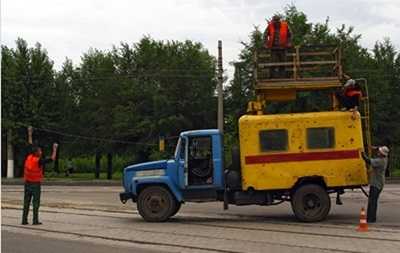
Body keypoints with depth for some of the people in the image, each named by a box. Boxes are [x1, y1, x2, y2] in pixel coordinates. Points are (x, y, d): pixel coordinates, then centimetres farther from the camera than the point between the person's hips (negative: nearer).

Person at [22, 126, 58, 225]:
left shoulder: (29, 156, 0)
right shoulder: (39, 161, -15)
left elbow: (30, 145, 13)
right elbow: (52, 158, -15)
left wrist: (29, 133, 22)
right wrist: (55, 148, -7)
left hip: (27, 183, 6)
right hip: (36, 184, -6)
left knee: (26, 202, 6)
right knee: (36, 202, -3)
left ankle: (24, 220, 5)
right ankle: (35, 220, -6)